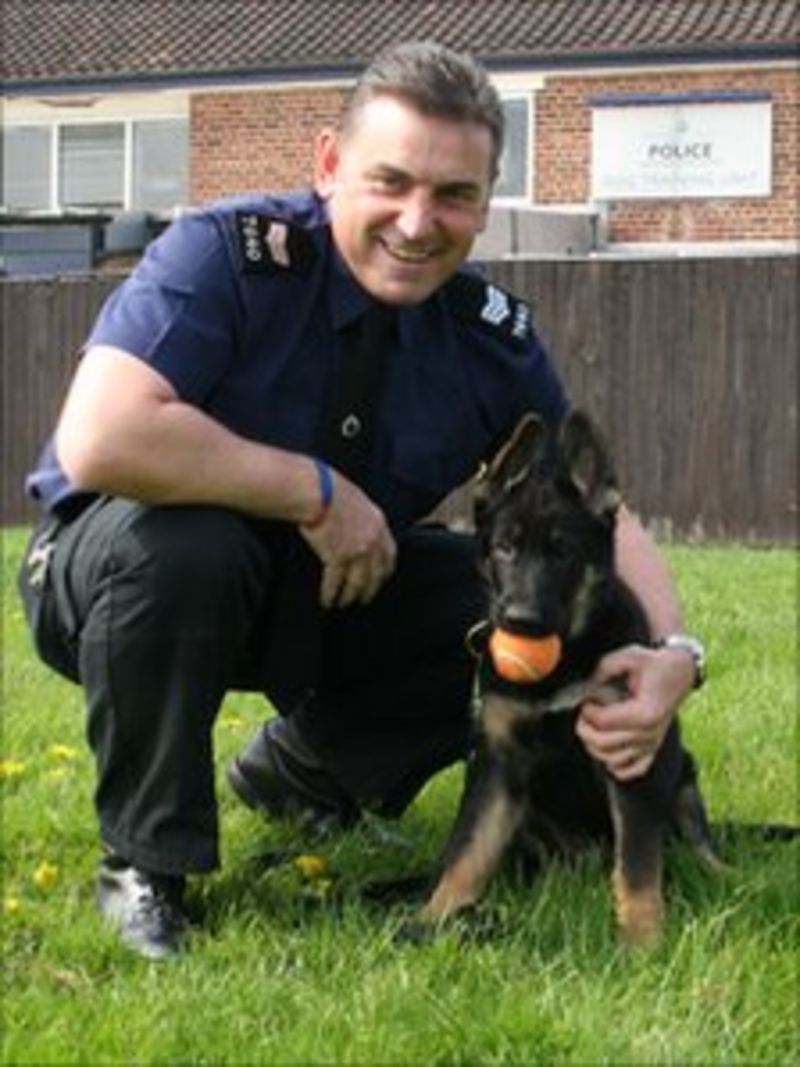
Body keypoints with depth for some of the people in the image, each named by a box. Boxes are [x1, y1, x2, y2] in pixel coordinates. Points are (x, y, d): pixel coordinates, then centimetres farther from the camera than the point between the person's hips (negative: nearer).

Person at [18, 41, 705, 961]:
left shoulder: (491, 338, -9)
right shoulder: (228, 255, -25)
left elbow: (596, 514, -6)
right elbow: (99, 442, -40)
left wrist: (670, 652, -27)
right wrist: (319, 492, -31)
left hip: (326, 590, 5)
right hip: (125, 571, -5)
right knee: (171, 541, -38)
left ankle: (306, 770, 14)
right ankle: (143, 859, -15)